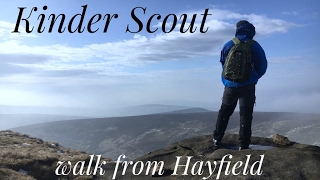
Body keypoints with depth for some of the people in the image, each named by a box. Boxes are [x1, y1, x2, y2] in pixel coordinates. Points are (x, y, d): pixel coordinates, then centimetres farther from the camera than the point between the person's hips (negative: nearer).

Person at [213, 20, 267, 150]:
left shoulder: (229, 45, -1)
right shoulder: (255, 46, -3)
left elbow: (222, 63, 9)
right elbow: (262, 66, 0)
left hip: (230, 85, 2)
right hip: (248, 86, -1)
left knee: (224, 111, 17)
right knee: (245, 114, 5)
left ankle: (217, 138, 21)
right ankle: (243, 144, 5)